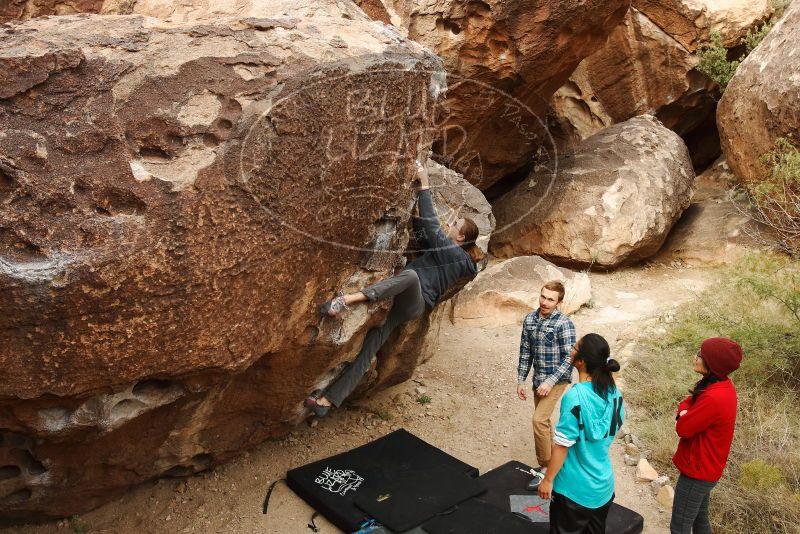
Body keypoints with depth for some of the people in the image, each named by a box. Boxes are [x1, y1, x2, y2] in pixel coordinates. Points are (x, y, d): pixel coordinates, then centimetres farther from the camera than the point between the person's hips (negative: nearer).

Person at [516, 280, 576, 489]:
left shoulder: (564, 323, -18)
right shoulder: (530, 319, 0)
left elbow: (570, 358, -17)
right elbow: (525, 351, 8)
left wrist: (550, 382, -21)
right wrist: (520, 380, 7)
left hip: (556, 379, -6)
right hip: (538, 379, 7)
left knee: (539, 419, -14)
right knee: (543, 421, 15)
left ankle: (545, 468, 0)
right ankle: (551, 461, 33)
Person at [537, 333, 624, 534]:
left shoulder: (575, 397, -26)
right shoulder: (614, 391, -5)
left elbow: (562, 445, -21)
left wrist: (547, 480, -9)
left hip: (574, 489, -6)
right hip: (604, 485, 6)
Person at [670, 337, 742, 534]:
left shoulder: (714, 398, -32)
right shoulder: (722, 385, -1)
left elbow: (683, 429, -24)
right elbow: (689, 402, 9)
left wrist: (684, 418, -4)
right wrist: (685, 413, -12)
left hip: (698, 469, -9)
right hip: (704, 466, 9)